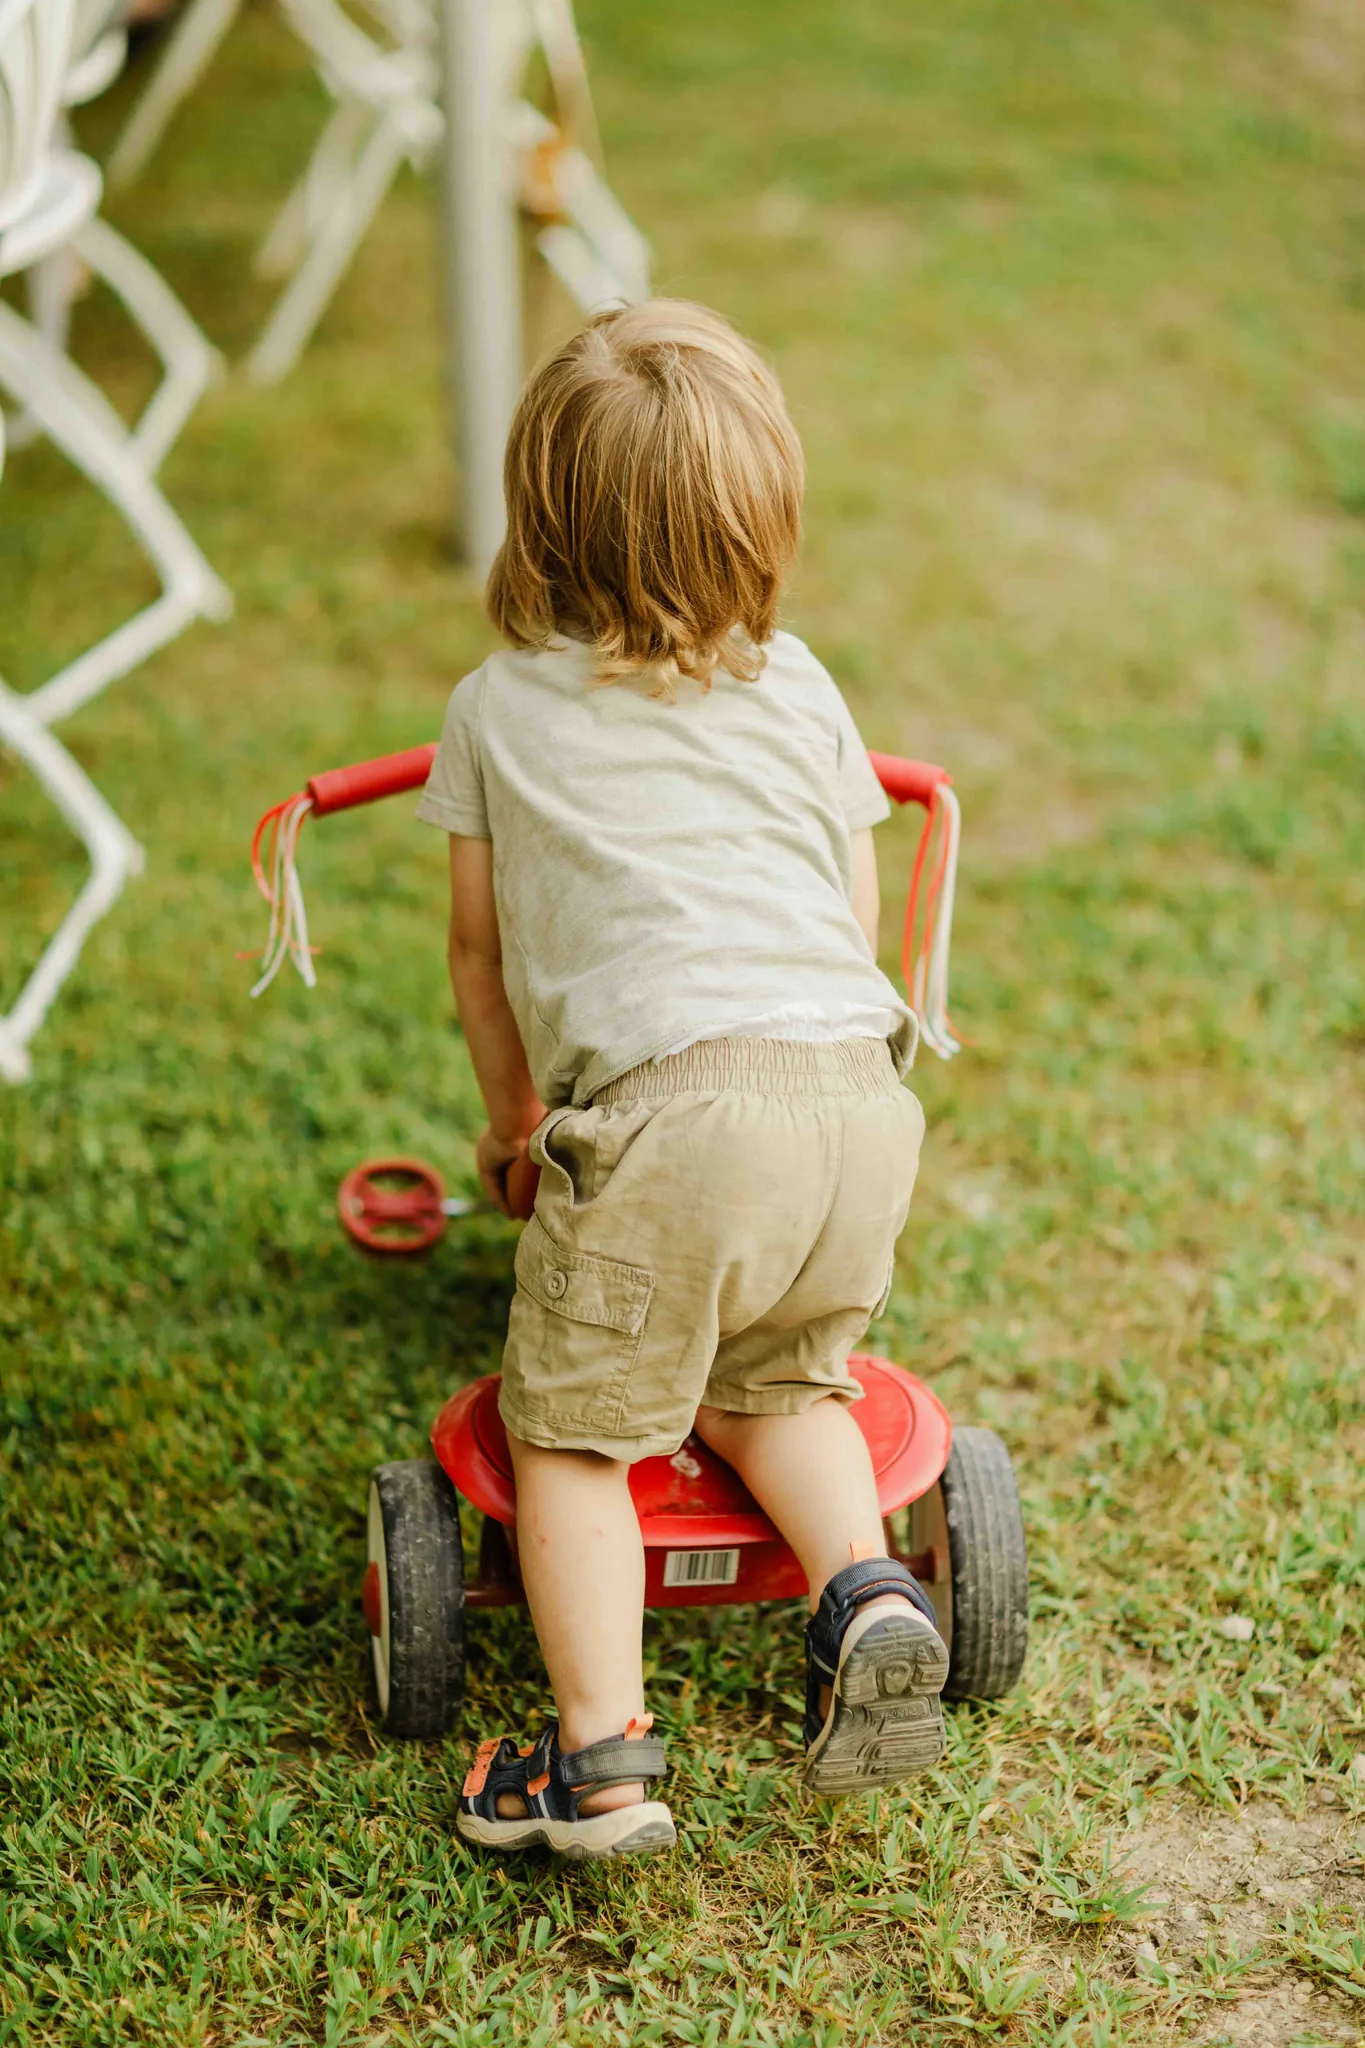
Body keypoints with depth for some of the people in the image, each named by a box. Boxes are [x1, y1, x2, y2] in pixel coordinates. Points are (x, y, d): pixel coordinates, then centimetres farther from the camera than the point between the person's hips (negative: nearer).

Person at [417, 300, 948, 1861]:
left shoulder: (498, 709, 14)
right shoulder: (799, 690, 20)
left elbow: (480, 946, 22)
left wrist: (510, 1116, 38)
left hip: (665, 1105, -4)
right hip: (858, 1089, 4)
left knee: (570, 1430, 9)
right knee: (777, 1380, 27)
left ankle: (601, 1757, 1)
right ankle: (865, 1591, 6)